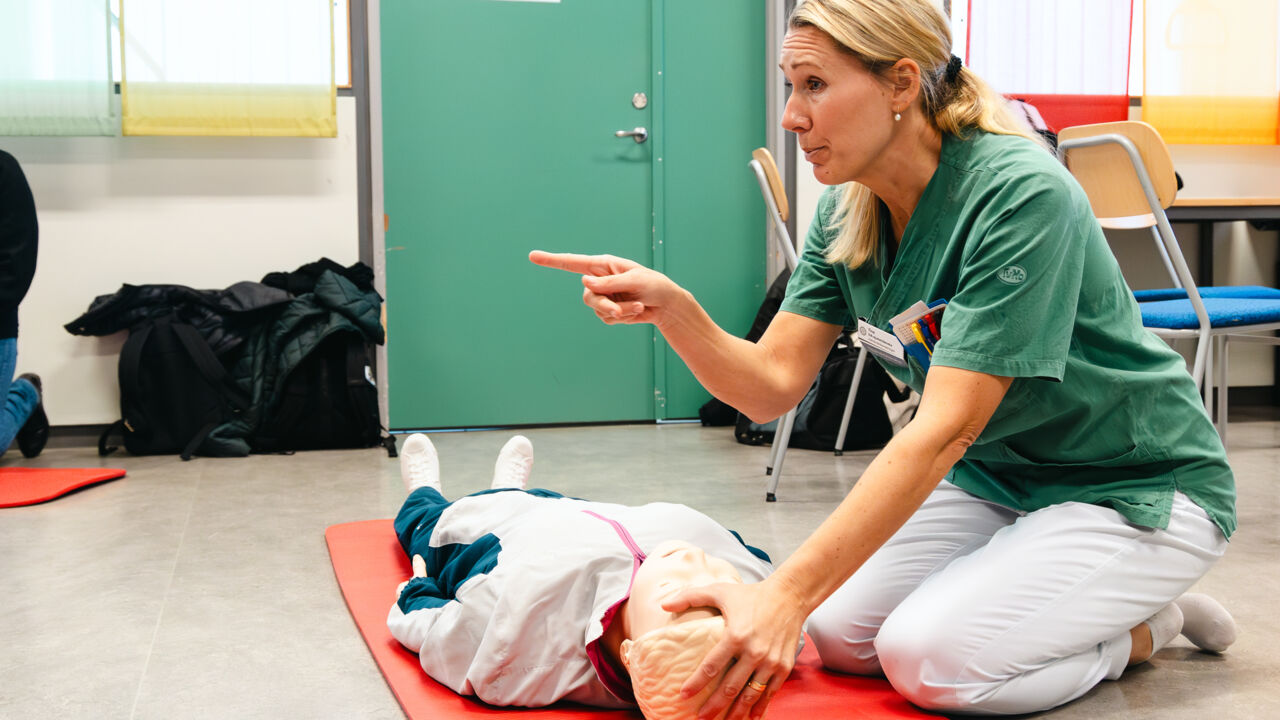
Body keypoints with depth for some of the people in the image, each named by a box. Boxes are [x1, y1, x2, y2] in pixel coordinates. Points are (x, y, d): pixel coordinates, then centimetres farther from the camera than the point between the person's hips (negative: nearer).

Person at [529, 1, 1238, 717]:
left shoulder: (1021, 194, -28)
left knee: (929, 655, -23)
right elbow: (772, 384, -9)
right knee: (839, 632, -7)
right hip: (995, 476, 7)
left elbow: (943, 429, -34)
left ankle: (1145, 624, 4)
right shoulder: (847, 214, -4)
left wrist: (786, 593, -40)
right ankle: (1055, 589, 14)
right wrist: (670, 308, -29)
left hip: (1136, 484, -7)